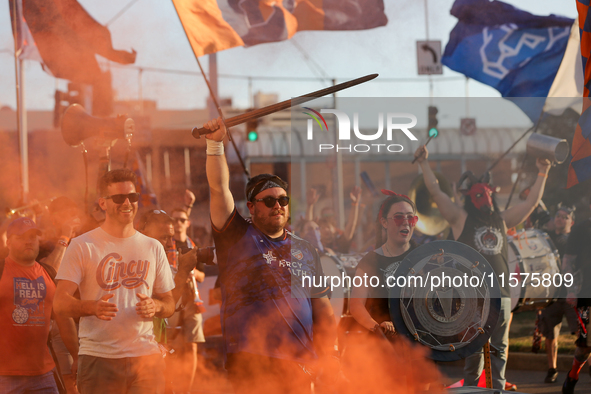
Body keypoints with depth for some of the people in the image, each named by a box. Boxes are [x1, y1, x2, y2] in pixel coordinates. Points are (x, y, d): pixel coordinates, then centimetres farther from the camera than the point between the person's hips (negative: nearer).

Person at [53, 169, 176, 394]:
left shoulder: (153, 248, 14)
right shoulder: (82, 247, 1)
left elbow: (169, 304, 17)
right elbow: (60, 303, -6)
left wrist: (155, 306, -7)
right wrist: (93, 307, -26)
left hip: (145, 356, 3)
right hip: (98, 357, -3)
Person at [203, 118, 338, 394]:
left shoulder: (305, 252, 20)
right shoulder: (238, 237, 10)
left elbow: (322, 308, 18)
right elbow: (219, 188, -2)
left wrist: (328, 354, 8)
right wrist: (215, 144, -11)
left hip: (298, 362, 4)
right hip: (249, 360, -4)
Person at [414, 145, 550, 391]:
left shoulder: (502, 220, 18)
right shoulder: (461, 219, 6)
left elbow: (532, 201, 24)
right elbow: (435, 191, 0)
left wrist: (542, 173, 24)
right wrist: (424, 163, -3)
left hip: (501, 296, 4)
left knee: (499, 351, 6)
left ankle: (497, 390, 10)